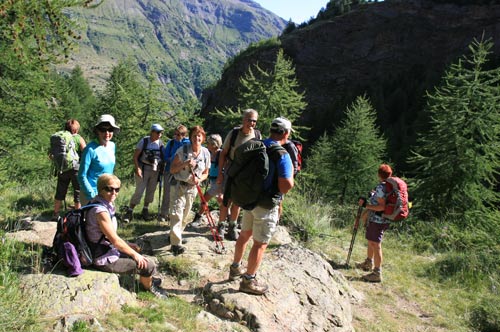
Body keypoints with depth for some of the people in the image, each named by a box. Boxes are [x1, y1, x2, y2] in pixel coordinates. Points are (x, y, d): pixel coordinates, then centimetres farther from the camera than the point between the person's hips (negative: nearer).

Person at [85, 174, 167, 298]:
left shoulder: (105, 205, 4)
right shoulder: (101, 210, -25)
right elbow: (115, 240, -22)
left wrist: (128, 245, 11)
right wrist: (135, 254, -11)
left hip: (107, 250, 10)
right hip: (104, 260, -10)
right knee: (149, 265, -5)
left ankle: (147, 279, 42)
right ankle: (148, 287, 25)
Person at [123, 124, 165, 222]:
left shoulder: (160, 143, 3)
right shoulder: (144, 141, -8)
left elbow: (162, 157, 12)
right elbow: (135, 156, -8)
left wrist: (161, 169, 4)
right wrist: (137, 168, -16)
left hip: (155, 170, 4)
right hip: (143, 169, -4)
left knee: (151, 191, 10)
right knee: (139, 191, -7)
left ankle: (145, 210, 27)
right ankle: (129, 211, 4)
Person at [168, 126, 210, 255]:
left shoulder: (206, 153, 0)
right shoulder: (182, 150, -10)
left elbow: (205, 173, 9)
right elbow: (172, 170, -8)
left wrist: (199, 179, -12)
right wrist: (185, 164, -24)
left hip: (192, 188, 4)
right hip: (178, 186, -4)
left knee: (185, 216, 12)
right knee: (176, 213, -14)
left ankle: (175, 236, 34)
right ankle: (175, 244, -12)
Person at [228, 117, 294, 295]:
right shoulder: (282, 155, -20)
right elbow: (285, 187, -25)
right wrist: (292, 173, -8)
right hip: (266, 205, -7)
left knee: (245, 234, 23)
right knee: (260, 244, 6)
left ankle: (235, 268, 39)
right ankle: (248, 281, 17)